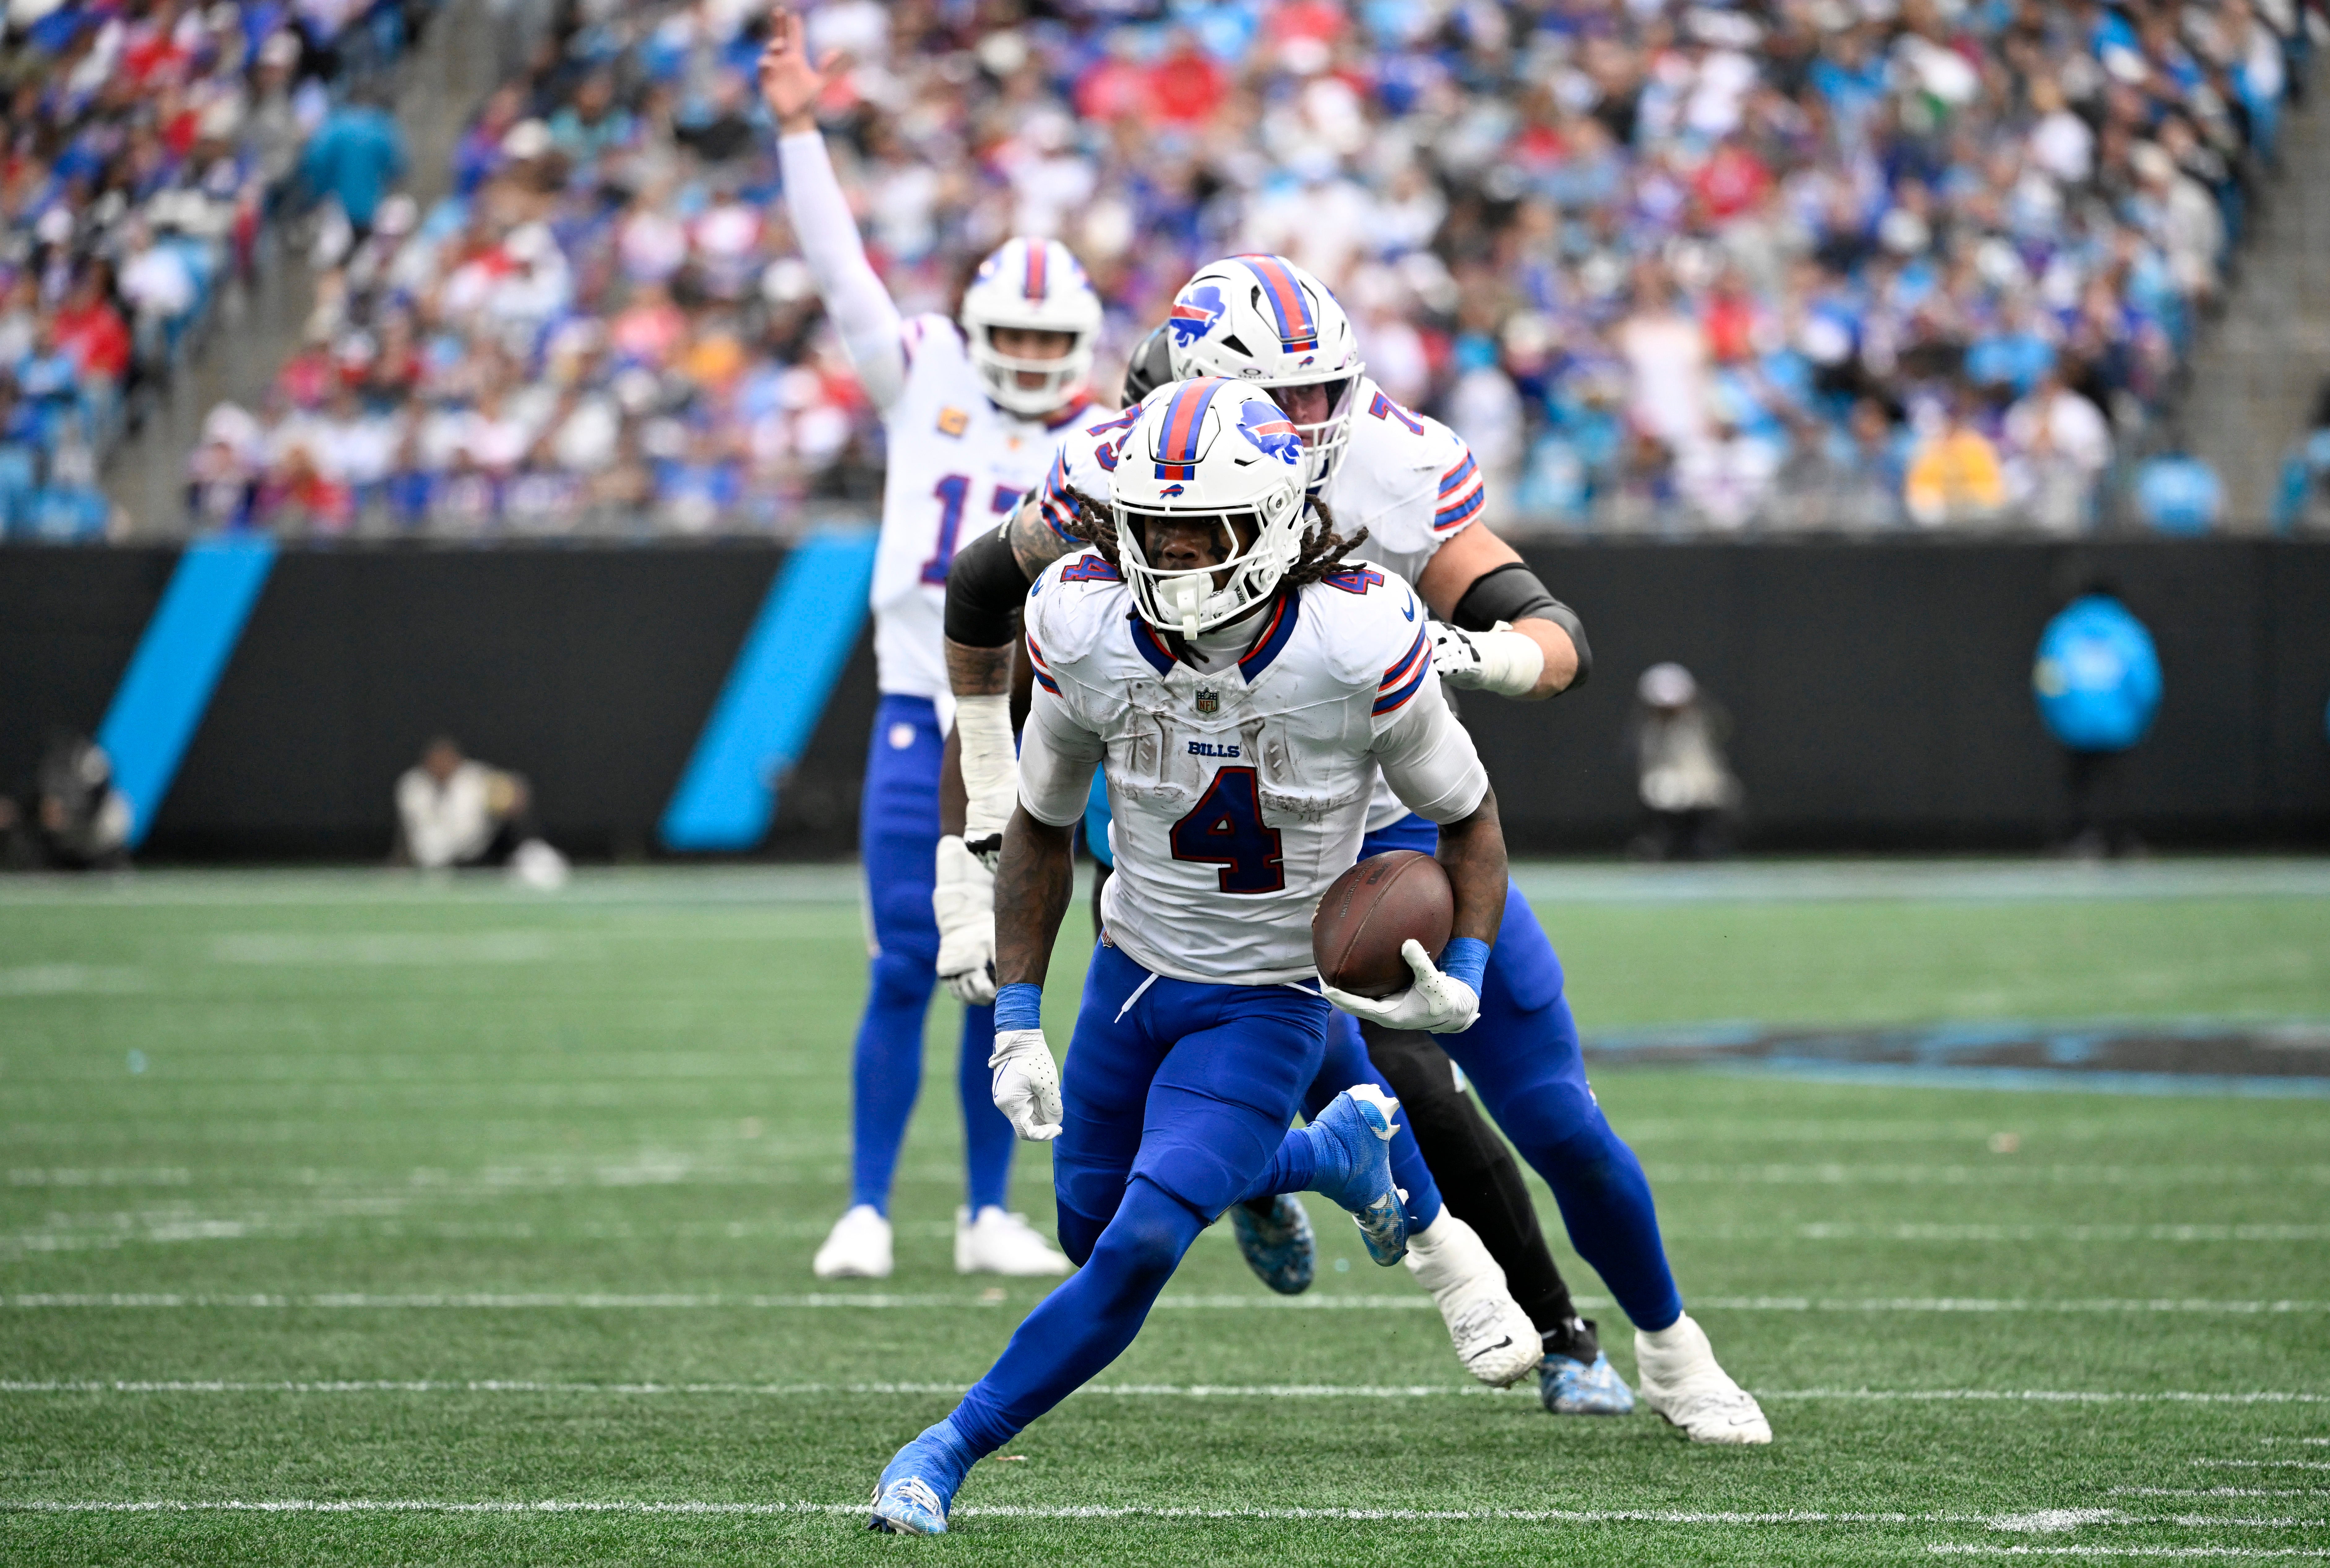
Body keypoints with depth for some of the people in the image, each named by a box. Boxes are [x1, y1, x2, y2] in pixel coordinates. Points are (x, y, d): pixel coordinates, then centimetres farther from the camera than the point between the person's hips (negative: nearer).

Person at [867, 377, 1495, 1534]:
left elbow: (1468, 819, -9)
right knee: (1093, 1223, 17)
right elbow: (1041, 827, 0)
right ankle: (1330, 1153, 42)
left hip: (1267, 1006, -4)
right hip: (1134, 971, 4)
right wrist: (1016, 1026, -4)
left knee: (1141, 1250, -17)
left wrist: (1463, 983, -25)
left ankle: (952, 1450, 0)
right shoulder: (1088, 629, -17)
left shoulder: (1357, 645, -27)